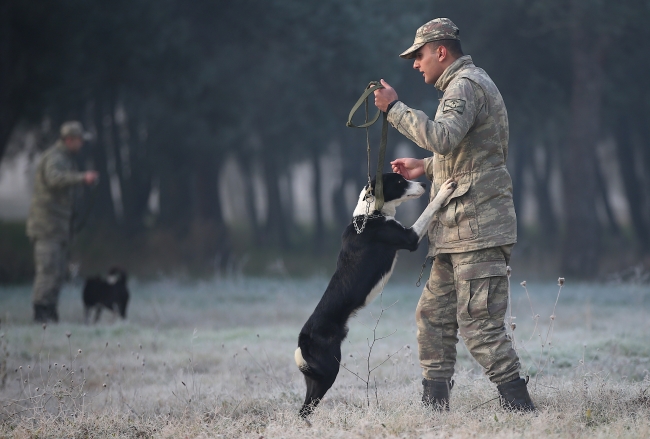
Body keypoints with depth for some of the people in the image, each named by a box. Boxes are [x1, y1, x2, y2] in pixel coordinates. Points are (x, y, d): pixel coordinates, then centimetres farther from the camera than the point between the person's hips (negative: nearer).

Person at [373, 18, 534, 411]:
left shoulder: (466, 85, -11)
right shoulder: (468, 84, 23)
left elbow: (443, 137, -29)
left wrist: (395, 108, -21)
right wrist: (426, 167, 24)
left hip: (478, 227, -11)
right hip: (460, 230, 11)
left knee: (479, 322, -13)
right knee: (434, 314, 12)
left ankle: (521, 409, -13)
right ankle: (434, 405, 16)